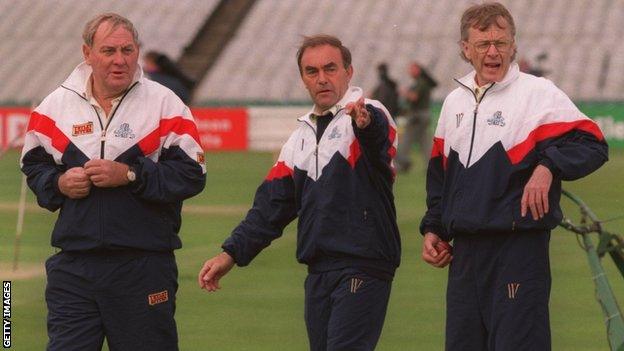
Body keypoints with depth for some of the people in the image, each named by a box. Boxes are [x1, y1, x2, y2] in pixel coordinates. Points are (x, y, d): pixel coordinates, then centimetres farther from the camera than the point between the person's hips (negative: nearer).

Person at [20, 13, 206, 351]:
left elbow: (191, 174, -7)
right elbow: (33, 165, 16)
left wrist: (130, 175, -16)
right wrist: (59, 183, -5)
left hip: (145, 268, -2)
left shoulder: (164, 103, -2)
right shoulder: (56, 104, 7)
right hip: (73, 268, 2)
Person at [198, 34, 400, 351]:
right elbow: (272, 204, 19)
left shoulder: (370, 117, -4)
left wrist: (365, 122, -55)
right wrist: (231, 254, 9)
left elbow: (378, 134, -30)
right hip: (318, 274, 7)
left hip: (365, 268, -7)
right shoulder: (300, 138, 19)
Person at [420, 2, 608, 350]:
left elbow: (593, 145, -9)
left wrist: (549, 166, -24)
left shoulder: (539, 93, -4)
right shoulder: (455, 102, 16)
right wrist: (433, 228, 18)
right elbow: (439, 173, 27)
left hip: (521, 249, -6)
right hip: (465, 250, 7)